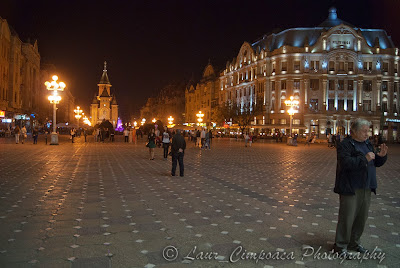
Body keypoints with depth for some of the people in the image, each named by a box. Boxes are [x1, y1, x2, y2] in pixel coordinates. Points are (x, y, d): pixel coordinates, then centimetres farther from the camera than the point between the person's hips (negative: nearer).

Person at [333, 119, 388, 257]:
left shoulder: (367, 144, 15)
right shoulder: (345, 145, -11)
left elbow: (376, 163, 21)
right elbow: (345, 163, -25)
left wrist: (382, 156, 1)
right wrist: (365, 159, -25)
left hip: (366, 188, 8)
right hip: (350, 189, -8)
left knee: (361, 217, 16)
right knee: (347, 218, -2)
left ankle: (354, 243, 32)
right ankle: (340, 246, 11)